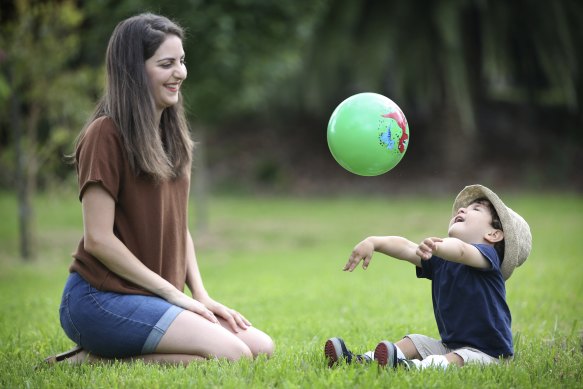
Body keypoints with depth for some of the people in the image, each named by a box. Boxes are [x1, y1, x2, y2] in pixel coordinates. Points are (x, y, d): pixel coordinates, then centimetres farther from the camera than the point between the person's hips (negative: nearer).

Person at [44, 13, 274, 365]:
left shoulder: (171, 136, 15)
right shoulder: (106, 134, -11)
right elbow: (98, 239, -15)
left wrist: (200, 295, 3)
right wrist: (174, 293, -12)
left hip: (153, 297, 9)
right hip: (101, 296, -9)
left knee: (263, 348, -6)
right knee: (232, 353, -21)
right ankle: (94, 362, -9)